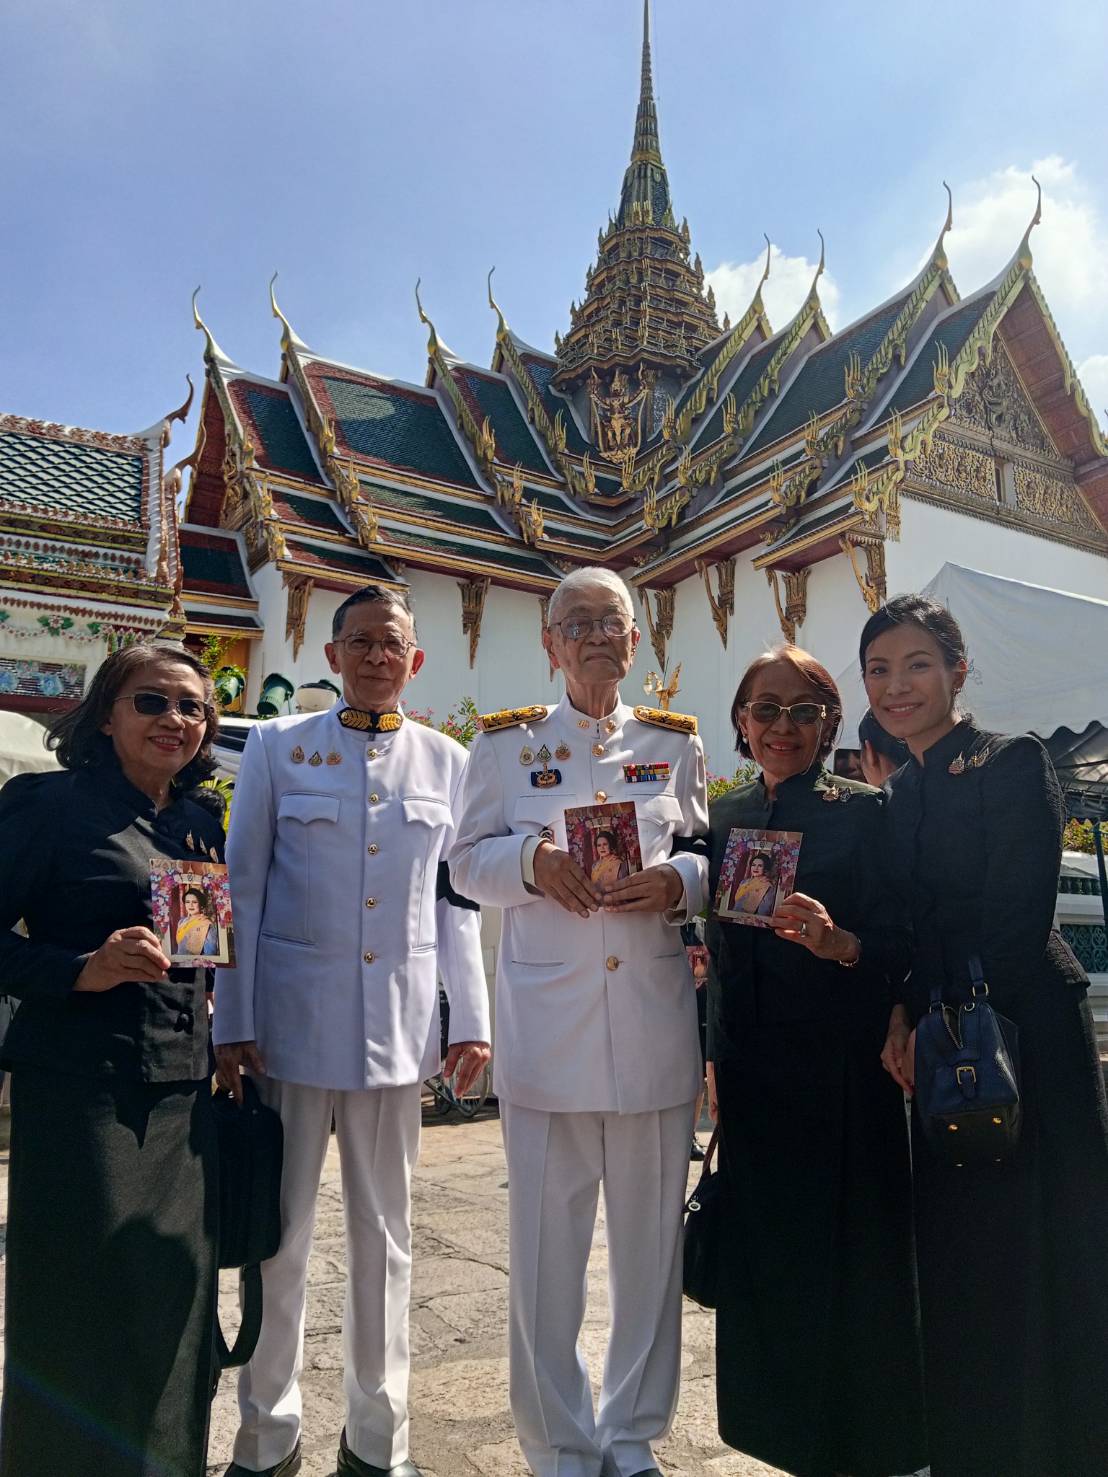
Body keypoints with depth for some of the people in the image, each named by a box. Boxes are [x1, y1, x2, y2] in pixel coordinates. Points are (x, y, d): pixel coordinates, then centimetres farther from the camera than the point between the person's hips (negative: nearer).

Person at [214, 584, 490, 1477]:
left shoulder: (447, 761, 7)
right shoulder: (277, 747, 2)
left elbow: (456, 900, 9)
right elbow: (243, 890, 1)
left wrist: (470, 1020, 5)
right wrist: (232, 1025, -4)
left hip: (399, 1026, 2)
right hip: (292, 1018, -1)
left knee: (385, 1234, 12)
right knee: (279, 1231, 8)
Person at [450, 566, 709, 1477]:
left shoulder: (676, 741, 10)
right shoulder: (506, 742, 7)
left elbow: (709, 856, 11)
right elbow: (469, 862, 5)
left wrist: (676, 881, -10)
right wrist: (532, 860, -15)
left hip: (654, 1016, 2)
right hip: (546, 1017, -1)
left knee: (651, 1229, 10)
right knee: (546, 1236, 4)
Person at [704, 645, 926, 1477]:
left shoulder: (864, 811, -6)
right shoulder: (726, 818, 8)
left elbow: (901, 944, -9)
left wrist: (837, 941, -27)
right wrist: (715, 1057, 12)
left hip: (842, 1068, -4)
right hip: (751, 1073, 5)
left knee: (847, 1258, 5)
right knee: (765, 1256, 13)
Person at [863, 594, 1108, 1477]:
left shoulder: (1012, 764, -9)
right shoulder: (900, 795, 11)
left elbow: (1018, 920, -16)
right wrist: (903, 1019, -4)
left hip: (1025, 1039, -7)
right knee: (957, 1263, 15)